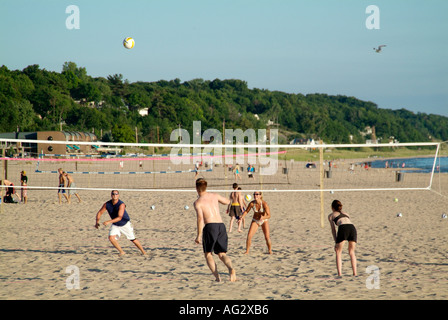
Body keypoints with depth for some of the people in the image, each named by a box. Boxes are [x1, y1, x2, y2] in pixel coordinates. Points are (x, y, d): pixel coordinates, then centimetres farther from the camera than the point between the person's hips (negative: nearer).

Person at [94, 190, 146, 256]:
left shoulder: (121, 205, -30)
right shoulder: (107, 204, -15)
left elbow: (119, 217, -38)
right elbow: (99, 213, -3)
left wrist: (109, 222, -48)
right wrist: (97, 222, -20)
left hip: (125, 224, -4)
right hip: (115, 225, 4)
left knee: (132, 239, 4)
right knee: (111, 237, -18)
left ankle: (143, 251, 26)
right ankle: (121, 252, -1)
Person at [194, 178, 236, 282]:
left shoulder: (198, 202, 1)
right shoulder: (214, 196, 16)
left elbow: (200, 218, -12)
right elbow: (227, 201, 35)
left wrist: (199, 235, -10)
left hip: (210, 226, -4)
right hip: (221, 226, 4)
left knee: (208, 254, 13)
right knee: (222, 254, 9)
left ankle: (217, 276, -4)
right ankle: (231, 269, -22)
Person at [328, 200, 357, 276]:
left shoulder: (331, 215, 26)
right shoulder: (346, 214, 37)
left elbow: (333, 229, 17)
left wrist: (336, 242, 12)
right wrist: (353, 242, 31)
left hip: (343, 228, -3)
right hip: (352, 228, 3)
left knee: (338, 252, 11)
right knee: (351, 252, 20)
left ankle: (339, 274, -2)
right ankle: (355, 273, 11)